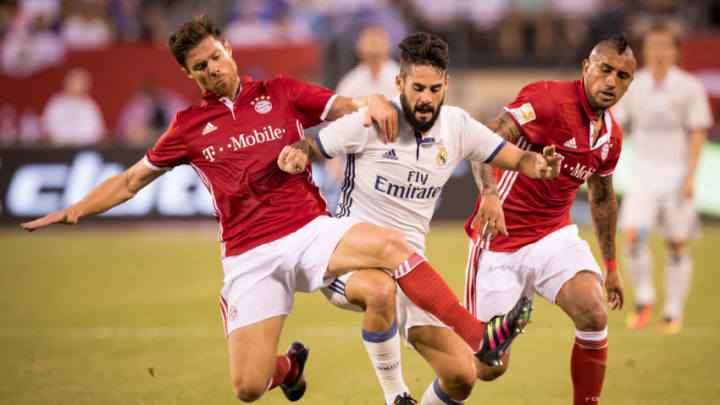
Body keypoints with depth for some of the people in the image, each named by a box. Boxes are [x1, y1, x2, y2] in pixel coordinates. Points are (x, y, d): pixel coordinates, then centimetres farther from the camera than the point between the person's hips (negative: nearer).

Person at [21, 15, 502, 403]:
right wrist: (76, 209, 5)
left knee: (391, 246, -30)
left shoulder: (280, 94, 8)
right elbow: (130, 181, 17)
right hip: (250, 256, 1)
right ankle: (290, 365, 29)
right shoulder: (190, 126, 9)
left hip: (310, 231, 0)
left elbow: (347, 108, 0)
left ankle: (479, 339, -26)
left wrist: (373, 102, -23)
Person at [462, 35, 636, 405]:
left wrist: (611, 265, 27)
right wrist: (490, 193, -45)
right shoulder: (548, 99, -17)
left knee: (593, 314, -24)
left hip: (555, 235, 5)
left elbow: (602, 198, 23)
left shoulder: (611, 136, 6)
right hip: (501, 240, -5)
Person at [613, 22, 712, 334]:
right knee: (632, 236, -16)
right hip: (643, 172, 2)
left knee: (677, 246, 3)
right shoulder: (633, 86, 3)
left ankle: (674, 312, 15)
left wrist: (690, 176, -11)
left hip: (676, 174, -2)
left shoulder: (689, 88, -4)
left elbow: (698, 132, -4)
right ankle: (644, 298, 4)